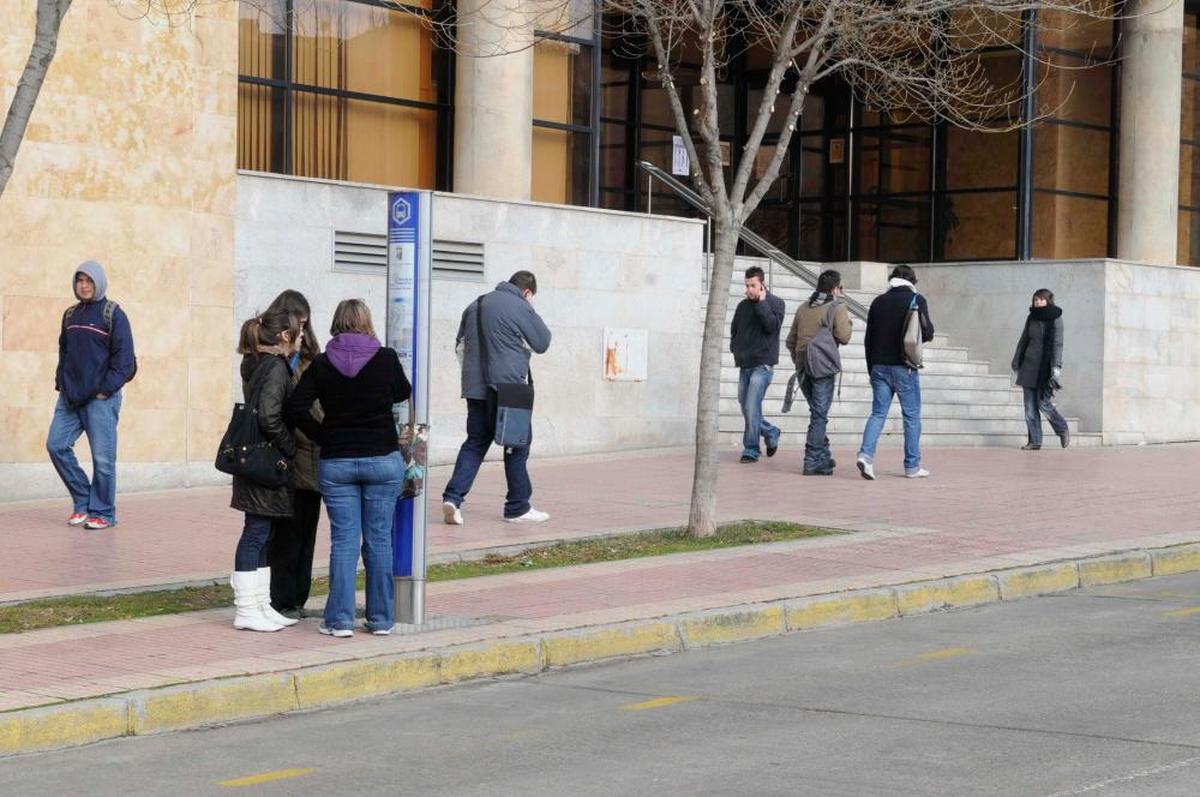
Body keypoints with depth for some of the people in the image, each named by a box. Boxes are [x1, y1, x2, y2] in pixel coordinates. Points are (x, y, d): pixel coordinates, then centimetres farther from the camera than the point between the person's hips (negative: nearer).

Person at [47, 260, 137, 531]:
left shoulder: (113, 314, -4)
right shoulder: (71, 315, 14)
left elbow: (124, 358, -8)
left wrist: (106, 389, -13)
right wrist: (61, 382, 9)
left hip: (100, 398, -6)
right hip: (70, 397, 6)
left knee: (103, 457, -3)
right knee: (56, 445, -2)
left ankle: (102, 513, 7)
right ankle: (82, 501, 11)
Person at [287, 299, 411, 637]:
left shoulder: (321, 364, -3)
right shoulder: (386, 359, -6)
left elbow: (297, 408, -7)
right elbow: (403, 394, 12)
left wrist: (324, 438, 4)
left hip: (335, 463, 1)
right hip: (383, 459, -1)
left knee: (343, 540, 5)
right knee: (379, 539, 7)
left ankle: (340, 619, 3)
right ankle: (381, 619, 12)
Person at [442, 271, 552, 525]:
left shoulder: (476, 305, 15)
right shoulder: (520, 308, -8)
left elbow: (461, 345, 21)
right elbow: (542, 343, -1)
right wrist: (533, 313, 9)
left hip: (474, 388, 6)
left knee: (475, 443, 9)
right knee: (517, 446, 5)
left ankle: (453, 496, -7)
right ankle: (518, 507, 11)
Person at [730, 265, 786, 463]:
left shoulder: (775, 303, -1)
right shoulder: (743, 306, 13)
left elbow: (773, 325, -17)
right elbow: (734, 330, 24)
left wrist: (761, 303, -14)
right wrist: (735, 349, 9)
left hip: (762, 364, -6)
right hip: (745, 365, 6)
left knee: (751, 407, -14)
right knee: (746, 408, 9)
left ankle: (751, 449, -7)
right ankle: (771, 432, 31)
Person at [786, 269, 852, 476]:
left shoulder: (803, 308, 15)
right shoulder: (837, 308, -4)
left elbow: (791, 341, 17)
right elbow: (844, 338, -10)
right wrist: (847, 321, 8)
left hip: (803, 365, 6)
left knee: (818, 413, 17)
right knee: (819, 415, -4)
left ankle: (824, 456, 19)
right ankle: (812, 462, -6)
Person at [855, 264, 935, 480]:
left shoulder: (878, 302, 11)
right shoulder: (916, 300, -3)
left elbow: (868, 339, 12)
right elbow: (927, 333, -10)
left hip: (879, 366, 4)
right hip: (904, 367, -4)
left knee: (878, 413, 4)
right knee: (912, 416, 5)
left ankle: (866, 454, -17)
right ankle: (912, 466, 7)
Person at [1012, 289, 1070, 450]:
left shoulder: (1055, 319, -9)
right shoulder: (1032, 317, 8)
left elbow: (1057, 344, -14)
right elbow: (1024, 339, 17)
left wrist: (1056, 368, -22)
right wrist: (1016, 360, 19)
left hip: (1045, 365, -6)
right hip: (1029, 364, 6)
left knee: (1043, 402, -7)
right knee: (1030, 405, 1)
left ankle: (1063, 430, 16)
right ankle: (1034, 441, 5)